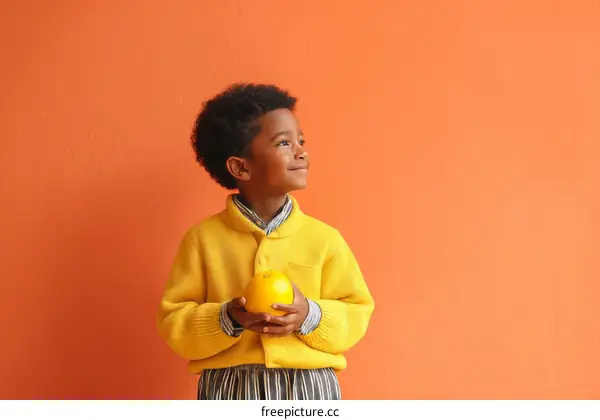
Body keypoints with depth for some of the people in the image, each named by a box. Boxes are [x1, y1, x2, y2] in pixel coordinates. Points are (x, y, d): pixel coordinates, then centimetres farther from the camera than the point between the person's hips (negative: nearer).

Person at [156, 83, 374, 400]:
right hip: (229, 393, -1)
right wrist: (227, 319, -19)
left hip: (309, 391, 1)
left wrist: (311, 316, -15)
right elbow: (172, 322, -1)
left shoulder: (323, 238, 0)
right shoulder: (204, 237, -2)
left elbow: (357, 313, 5)